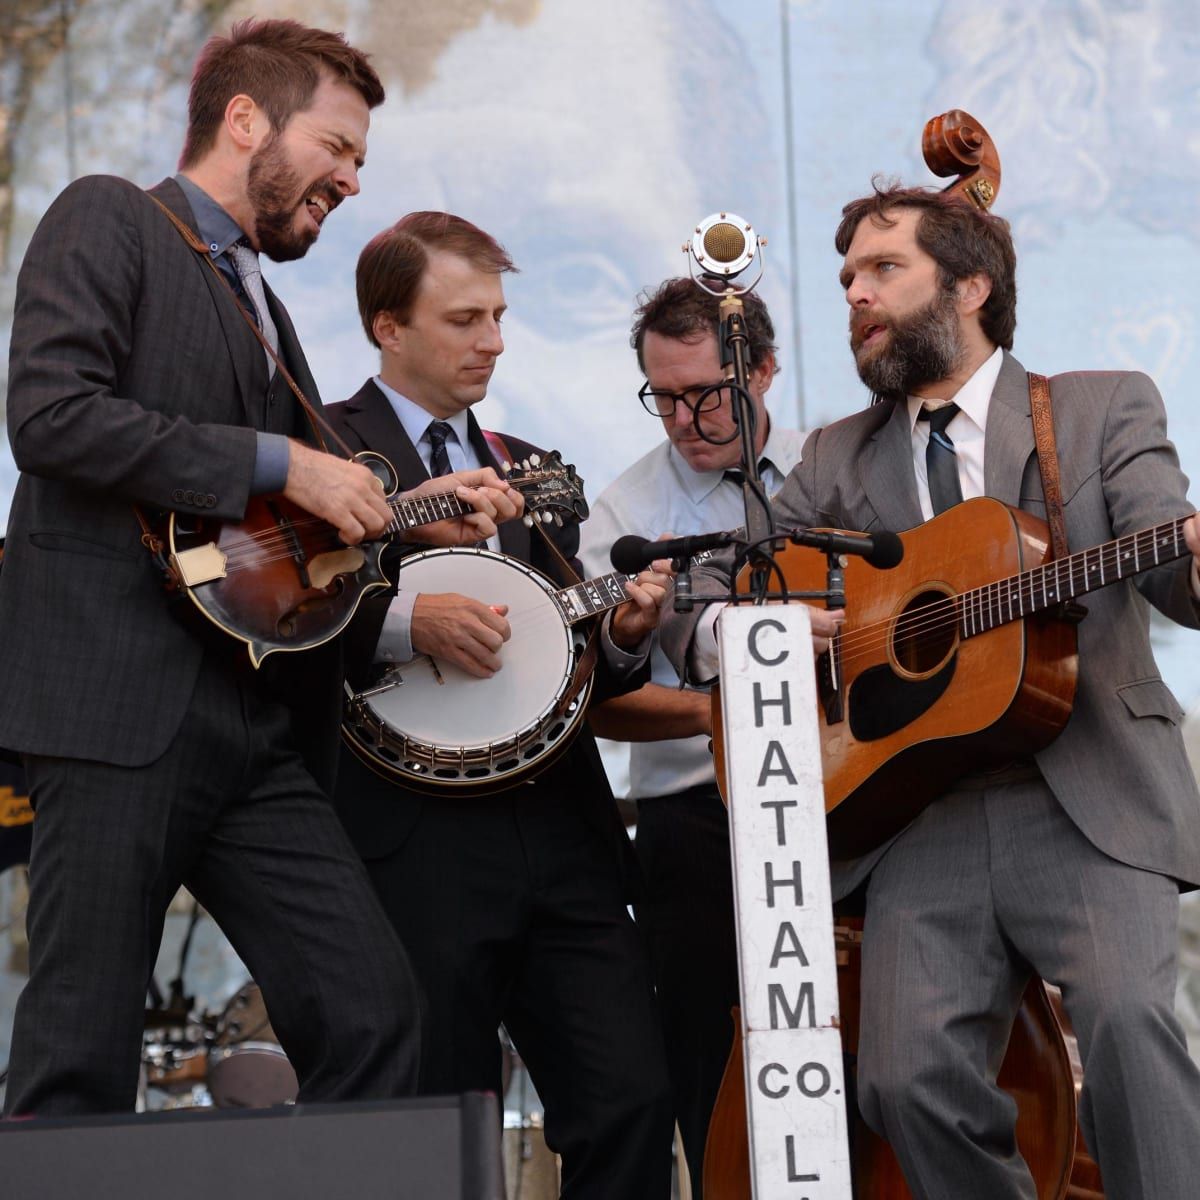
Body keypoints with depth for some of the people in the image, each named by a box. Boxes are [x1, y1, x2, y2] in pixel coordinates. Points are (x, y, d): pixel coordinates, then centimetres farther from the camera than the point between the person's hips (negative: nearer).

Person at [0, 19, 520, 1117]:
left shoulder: (262, 308, 27)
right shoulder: (109, 221, 2)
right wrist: (279, 463, -13)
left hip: (257, 728, 8)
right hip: (120, 696, -8)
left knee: (373, 1013, -2)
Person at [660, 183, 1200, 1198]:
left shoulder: (1105, 410, 11)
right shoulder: (841, 460, 20)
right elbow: (693, 592, 18)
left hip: (1089, 803, -3)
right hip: (924, 820, 3)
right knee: (909, 1076, -16)